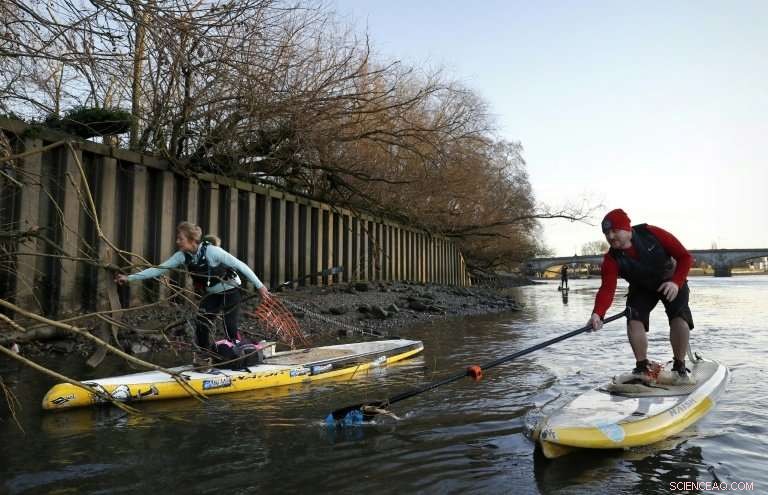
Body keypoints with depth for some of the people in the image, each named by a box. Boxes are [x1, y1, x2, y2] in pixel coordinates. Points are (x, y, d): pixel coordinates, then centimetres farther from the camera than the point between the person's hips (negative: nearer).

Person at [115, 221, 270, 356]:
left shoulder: (211, 251, -28)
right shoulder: (182, 256, -11)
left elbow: (240, 265, -27)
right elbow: (158, 269, -9)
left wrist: (259, 286, -27)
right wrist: (129, 278, -16)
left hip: (231, 291, -6)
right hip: (211, 294, 6)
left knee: (230, 329, -9)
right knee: (202, 326, -1)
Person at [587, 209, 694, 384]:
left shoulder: (652, 233, -29)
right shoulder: (611, 259, -25)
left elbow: (684, 257, -21)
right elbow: (607, 289, -35)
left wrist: (676, 282, -36)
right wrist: (598, 314, -53)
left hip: (671, 281, -1)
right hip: (641, 288, 2)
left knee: (679, 319, -21)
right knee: (634, 321, -18)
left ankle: (680, 368, 0)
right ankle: (642, 368, 1)